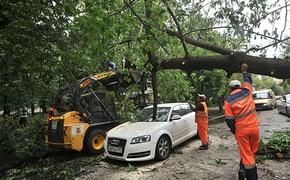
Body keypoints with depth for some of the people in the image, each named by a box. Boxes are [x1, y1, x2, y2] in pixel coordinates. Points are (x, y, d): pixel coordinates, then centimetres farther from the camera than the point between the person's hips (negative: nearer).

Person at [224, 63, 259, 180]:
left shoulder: (228, 101, -8)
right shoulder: (246, 91, -2)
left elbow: (229, 120, -7)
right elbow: (247, 80, 20)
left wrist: (234, 131, 7)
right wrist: (244, 71, 36)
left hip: (241, 130, -3)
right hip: (254, 126, 3)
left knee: (246, 155, 6)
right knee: (252, 151, 20)